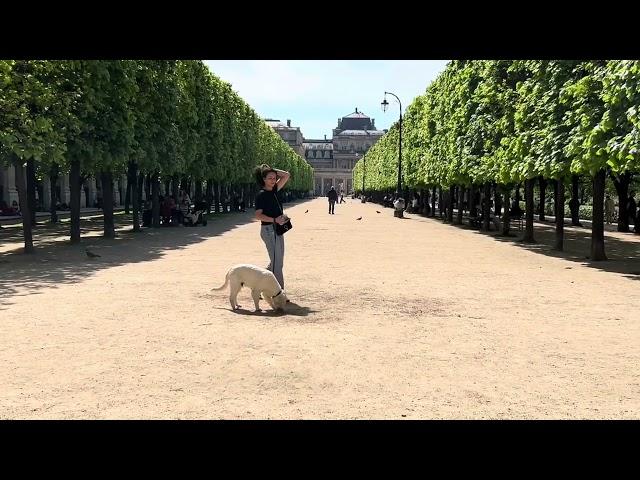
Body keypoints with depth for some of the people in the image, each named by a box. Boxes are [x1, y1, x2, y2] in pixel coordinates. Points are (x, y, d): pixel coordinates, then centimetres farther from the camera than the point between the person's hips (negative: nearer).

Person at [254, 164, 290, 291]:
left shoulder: (273, 191, 11)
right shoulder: (261, 195, -11)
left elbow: (286, 175, 17)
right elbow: (258, 215, -18)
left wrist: (273, 170, 8)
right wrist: (275, 220, -27)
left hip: (277, 229, 9)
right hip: (269, 230, -9)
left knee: (277, 261, 15)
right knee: (276, 262, -6)